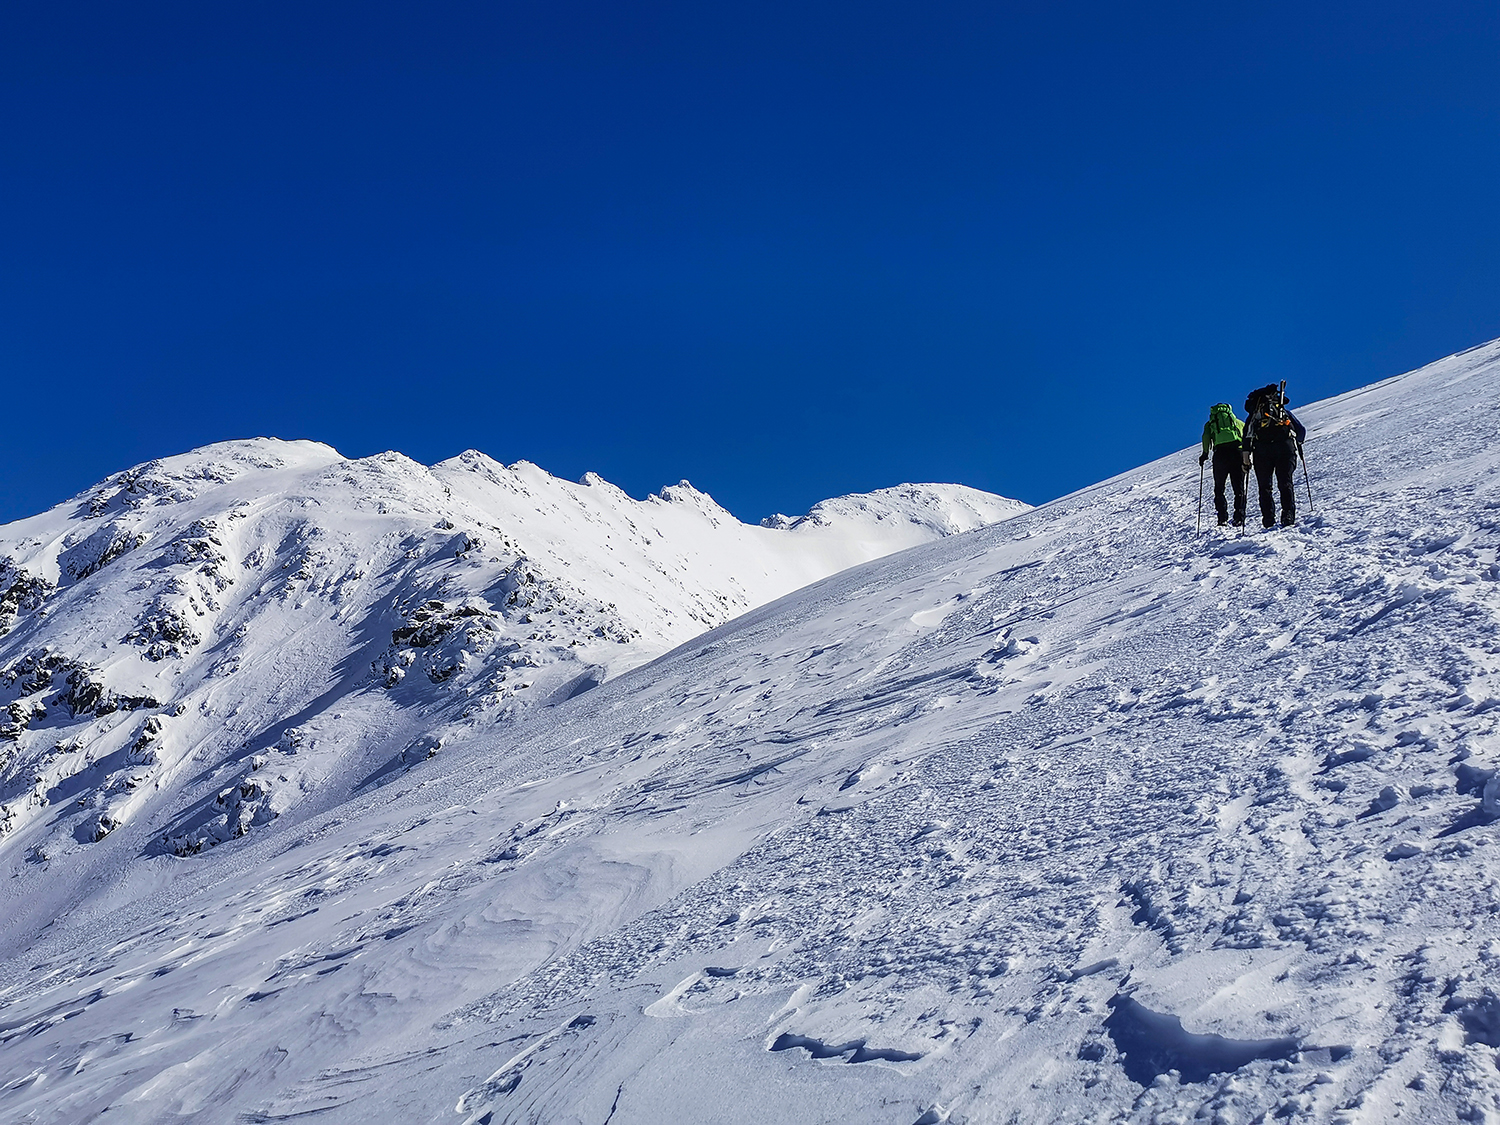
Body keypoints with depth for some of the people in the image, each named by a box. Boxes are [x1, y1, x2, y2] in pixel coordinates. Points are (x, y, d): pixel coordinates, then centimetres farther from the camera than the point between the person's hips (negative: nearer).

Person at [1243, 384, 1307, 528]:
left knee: (1264, 485, 5)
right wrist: (1298, 445, 44)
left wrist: (1247, 451, -3)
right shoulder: (1285, 411, 29)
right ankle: (1288, 515, -13)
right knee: (1285, 483, 4)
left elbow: (1248, 430, 3)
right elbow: (1302, 430, 25)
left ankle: (1268, 519, -4)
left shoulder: (1255, 410, 23)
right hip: (1286, 445, 1)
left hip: (1262, 447, -1)